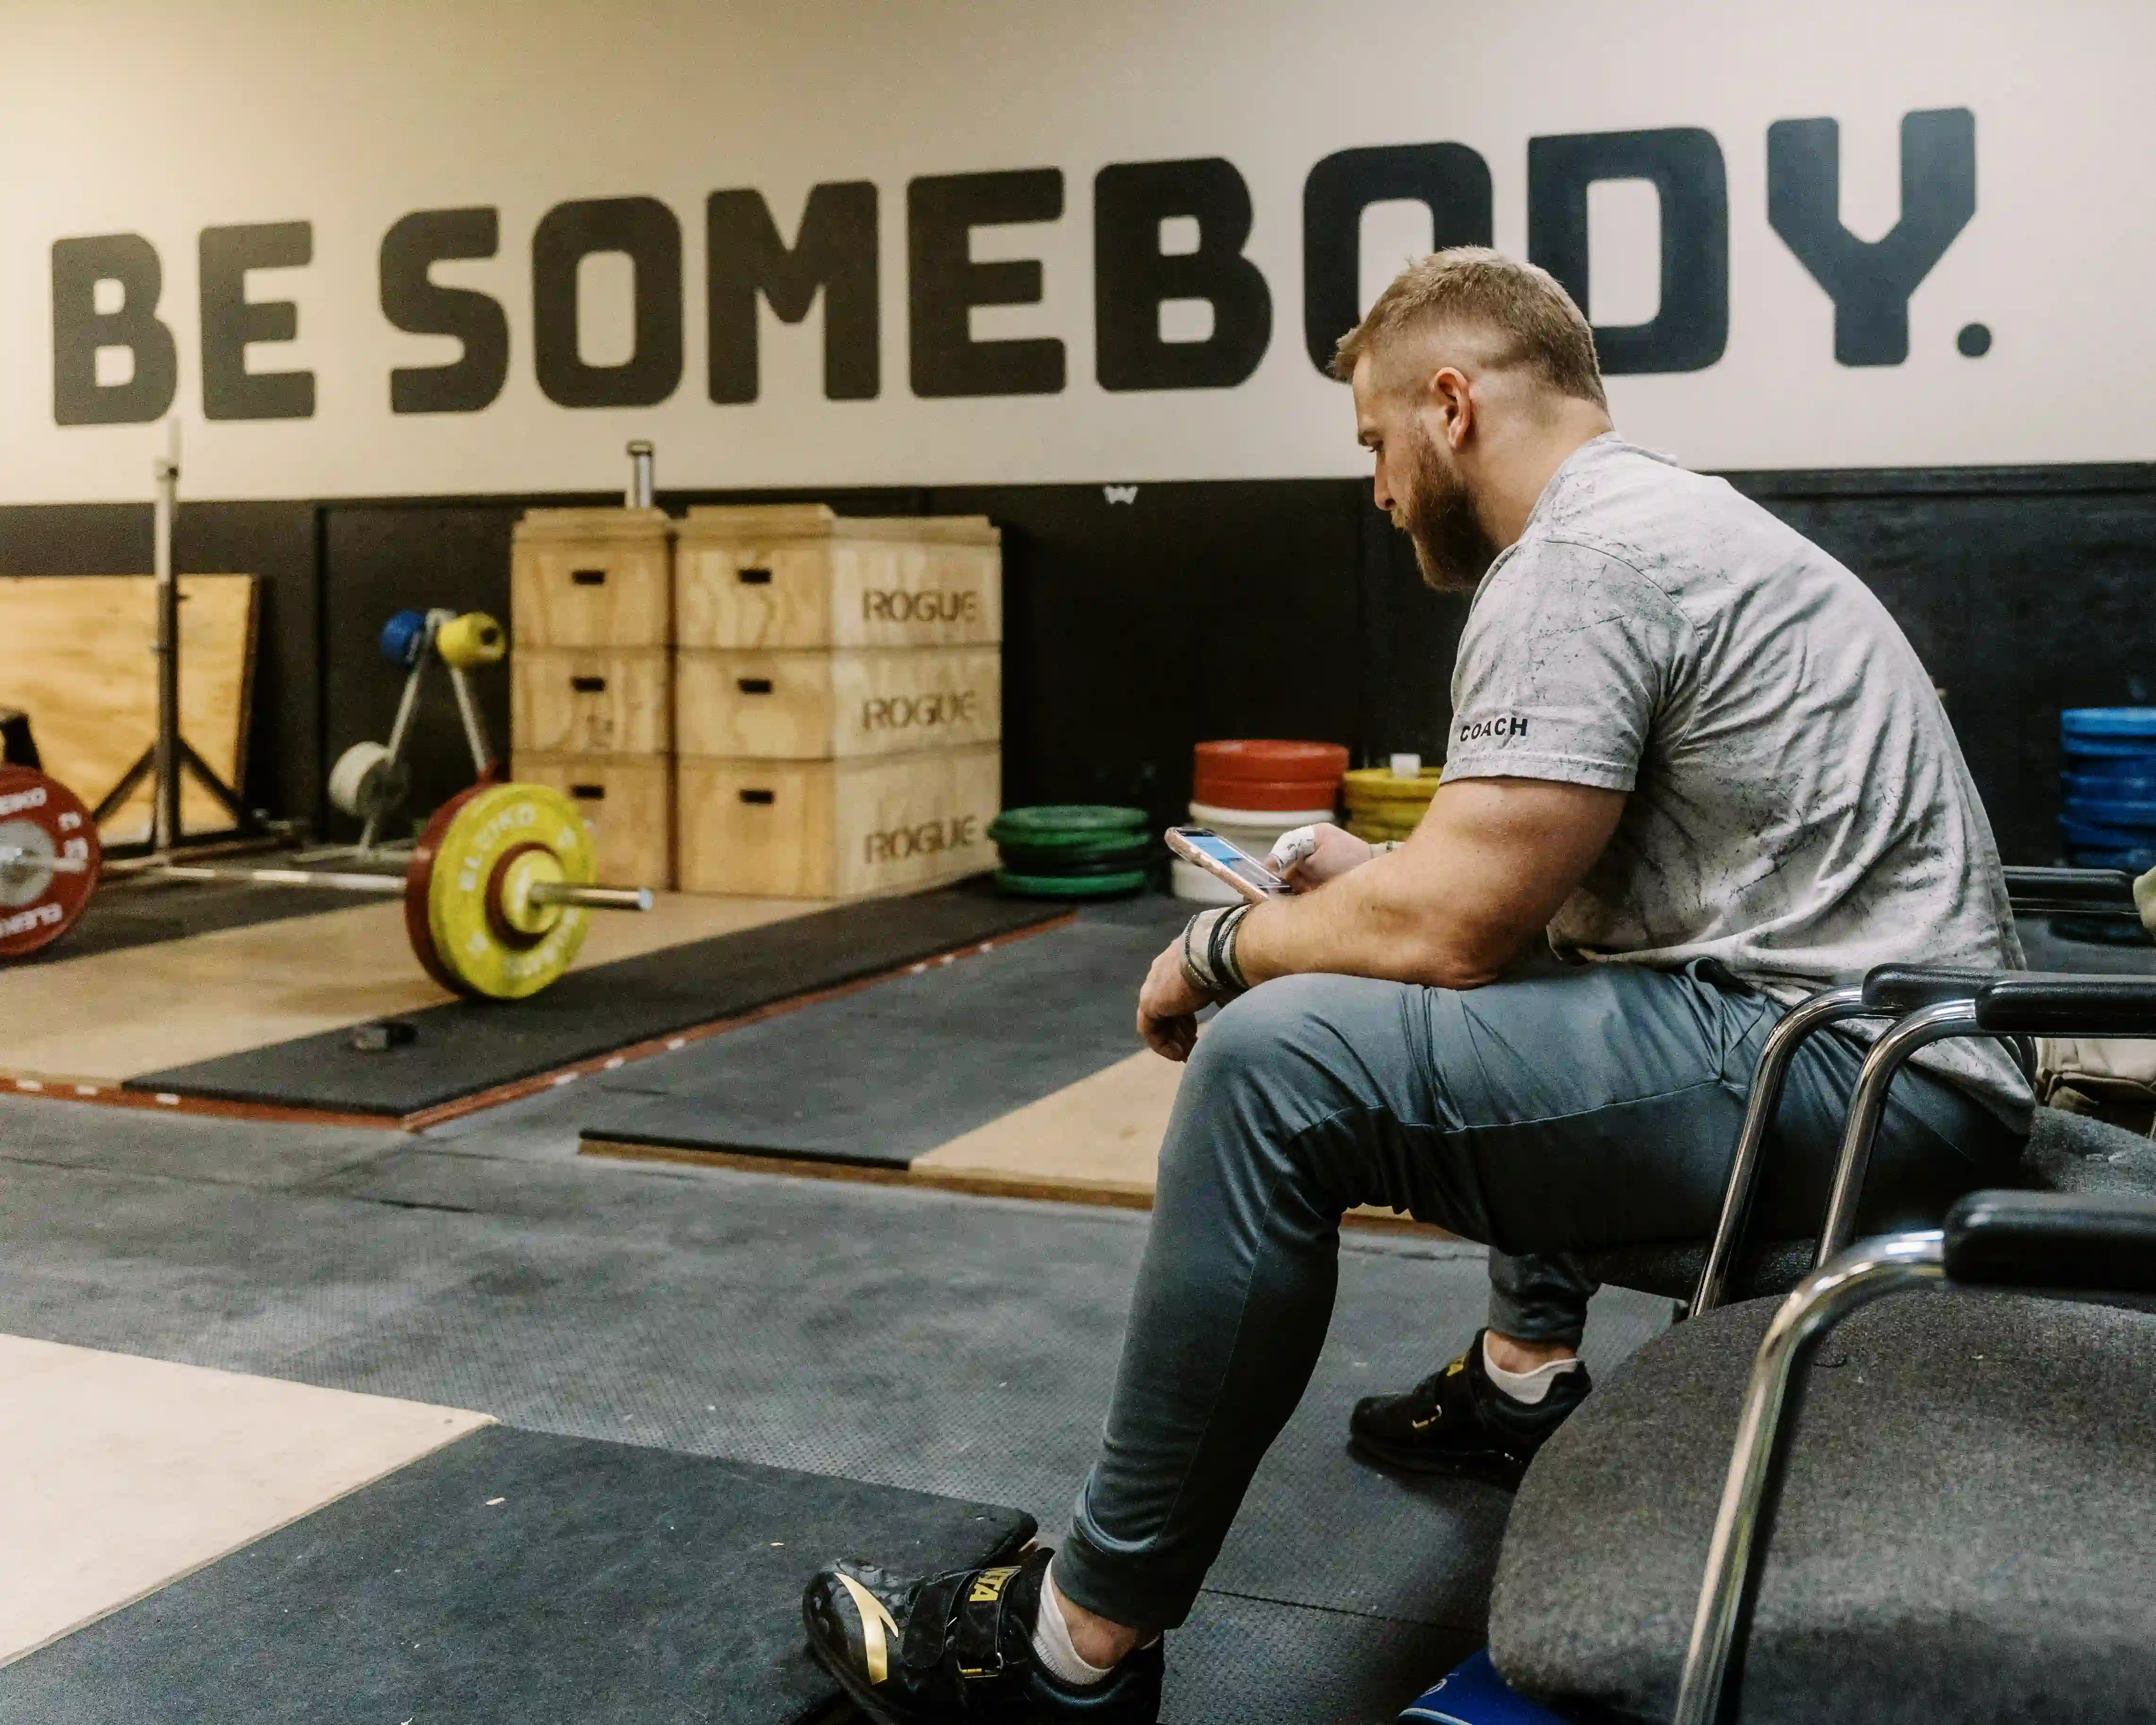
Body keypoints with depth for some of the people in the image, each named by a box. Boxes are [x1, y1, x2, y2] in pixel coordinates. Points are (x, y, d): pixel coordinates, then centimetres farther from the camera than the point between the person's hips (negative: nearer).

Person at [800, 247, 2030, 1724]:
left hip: (1858, 1075, -11)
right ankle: (1527, 1377, 34)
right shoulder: (1657, 518, 18)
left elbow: (1450, 928, -20)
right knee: (1508, 987, 35)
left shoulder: (1574, 564, -15)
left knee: (1282, 1062, -22)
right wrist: (1375, 873, 25)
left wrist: (1224, 944, -3)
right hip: (1892, 1049, 11)